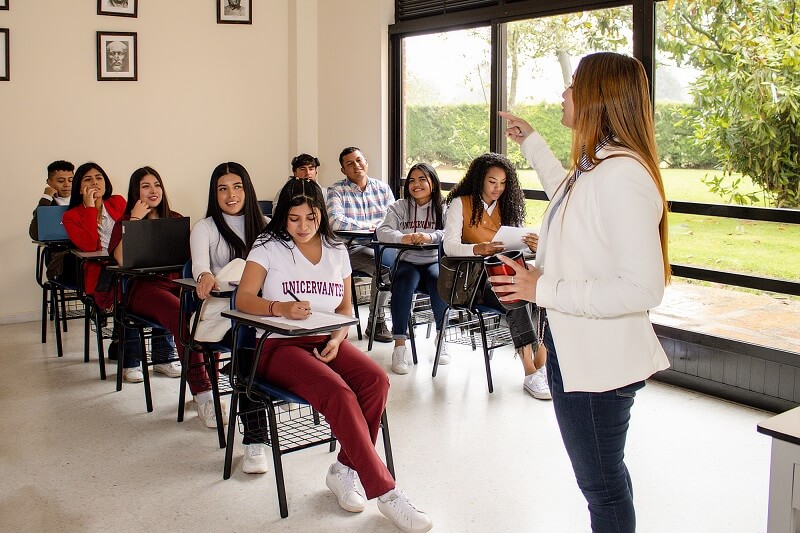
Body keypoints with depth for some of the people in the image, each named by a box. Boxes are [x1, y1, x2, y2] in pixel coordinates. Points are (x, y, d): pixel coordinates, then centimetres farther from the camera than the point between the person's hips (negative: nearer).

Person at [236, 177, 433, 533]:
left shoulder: (336, 251, 14)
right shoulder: (268, 246, 2)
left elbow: (345, 306, 15)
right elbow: (243, 300, -8)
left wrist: (337, 339, -6)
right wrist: (281, 308, -28)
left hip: (326, 342, 4)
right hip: (279, 346, -4)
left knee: (376, 380, -26)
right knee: (339, 394, -32)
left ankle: (344, 471, -11)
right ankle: (385, 492, -26)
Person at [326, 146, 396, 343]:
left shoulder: (383, 188, 15)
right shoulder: (336, 191, 1)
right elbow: (335, 221, -17)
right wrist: (369, 226, -12)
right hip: (352, 249, -4)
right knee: (385, 267, -30)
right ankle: (377, 322, -12)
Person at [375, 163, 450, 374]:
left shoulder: (443, 208, 6)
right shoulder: (399, 207, 8)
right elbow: (382, 231, -8)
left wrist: (430, 236, -33)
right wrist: (402, 238, -31)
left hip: (434, 261, 0)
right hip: (407, 262, 0)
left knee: (440, 281, -32)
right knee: (404, 283, -33)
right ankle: (399, 345, -29)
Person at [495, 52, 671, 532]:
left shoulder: (622, 175, -24)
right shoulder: (594, 167, 7)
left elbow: (643, 289, -29)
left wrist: (544, 290, -25)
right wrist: (532, 142, 40)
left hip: (598, 360, -10)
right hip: (574, 349, 10)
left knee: (602, 484, 6)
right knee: (603, 475, 25)